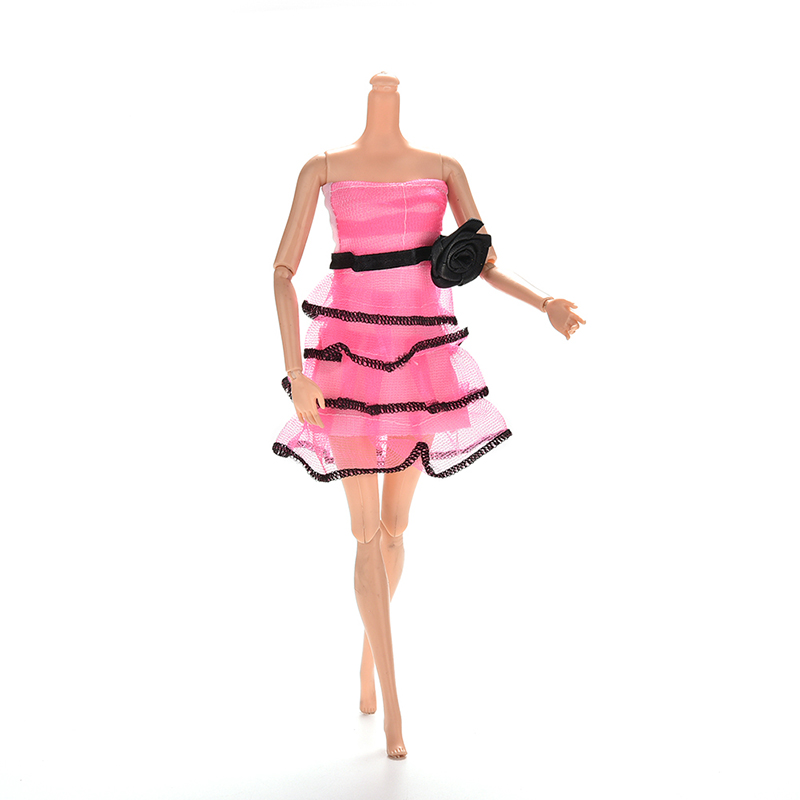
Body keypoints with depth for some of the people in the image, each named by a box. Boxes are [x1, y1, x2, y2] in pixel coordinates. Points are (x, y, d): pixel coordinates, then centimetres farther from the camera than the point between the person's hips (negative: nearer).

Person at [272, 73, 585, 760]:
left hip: (423, 350, 3)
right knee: (366, 531, -4)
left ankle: (367, 651, 39)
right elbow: (284, 269, -2)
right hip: (349, 351, -2)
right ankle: (392, 707, 3)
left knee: (395, 525, 13)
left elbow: (484, 264, 10)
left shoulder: (445, 169, 8)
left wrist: (545, 304, -9)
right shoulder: (323, 169, 2)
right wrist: (295, 371, -13)